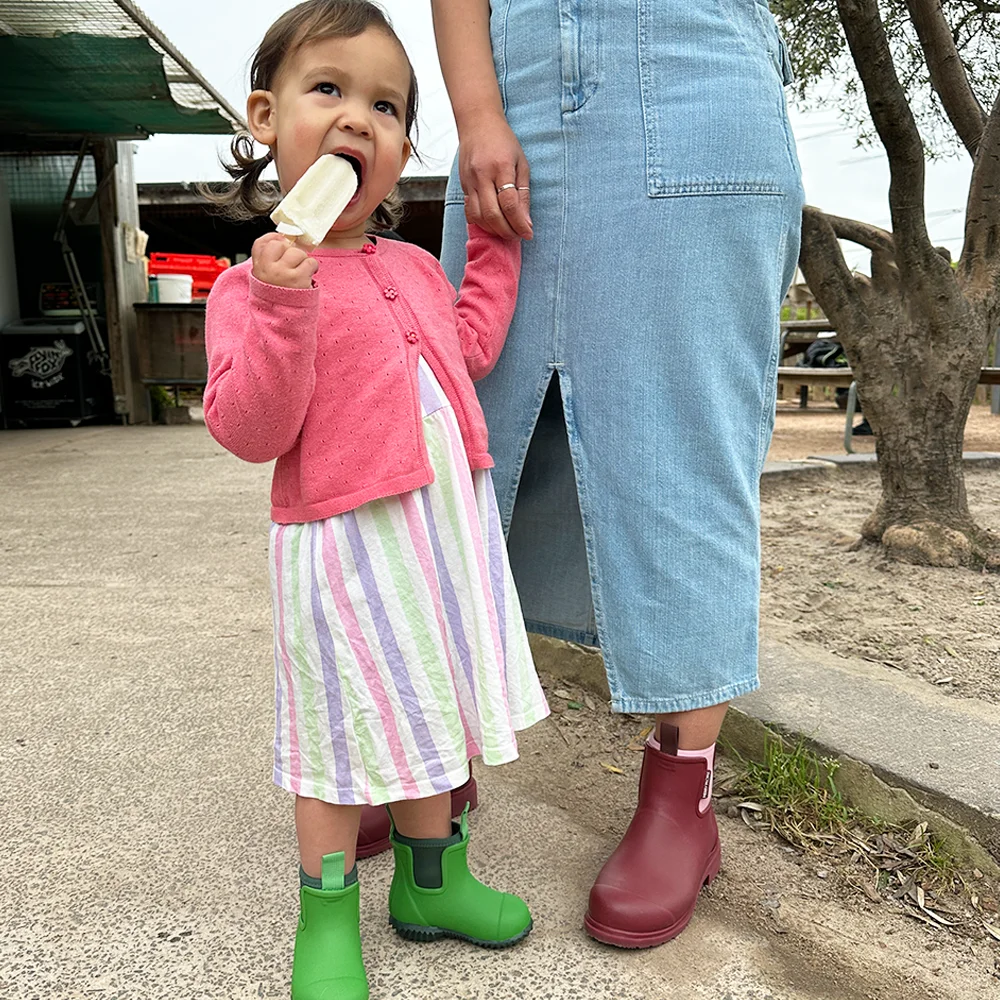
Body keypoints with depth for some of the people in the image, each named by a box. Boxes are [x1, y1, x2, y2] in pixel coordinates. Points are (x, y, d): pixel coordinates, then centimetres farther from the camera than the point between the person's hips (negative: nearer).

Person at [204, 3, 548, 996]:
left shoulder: (415, 267, 11)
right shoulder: (252, 284, -10)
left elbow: (471, 348, 21)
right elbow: (249, 433, -18)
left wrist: (495, 243, 19)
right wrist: (283, 309, -32)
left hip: (449, 525, 7)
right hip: (345, 542, -6)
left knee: (432, 707, 18)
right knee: (348, 729, 5)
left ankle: (430, 881, 39)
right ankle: (327, 915, 28)